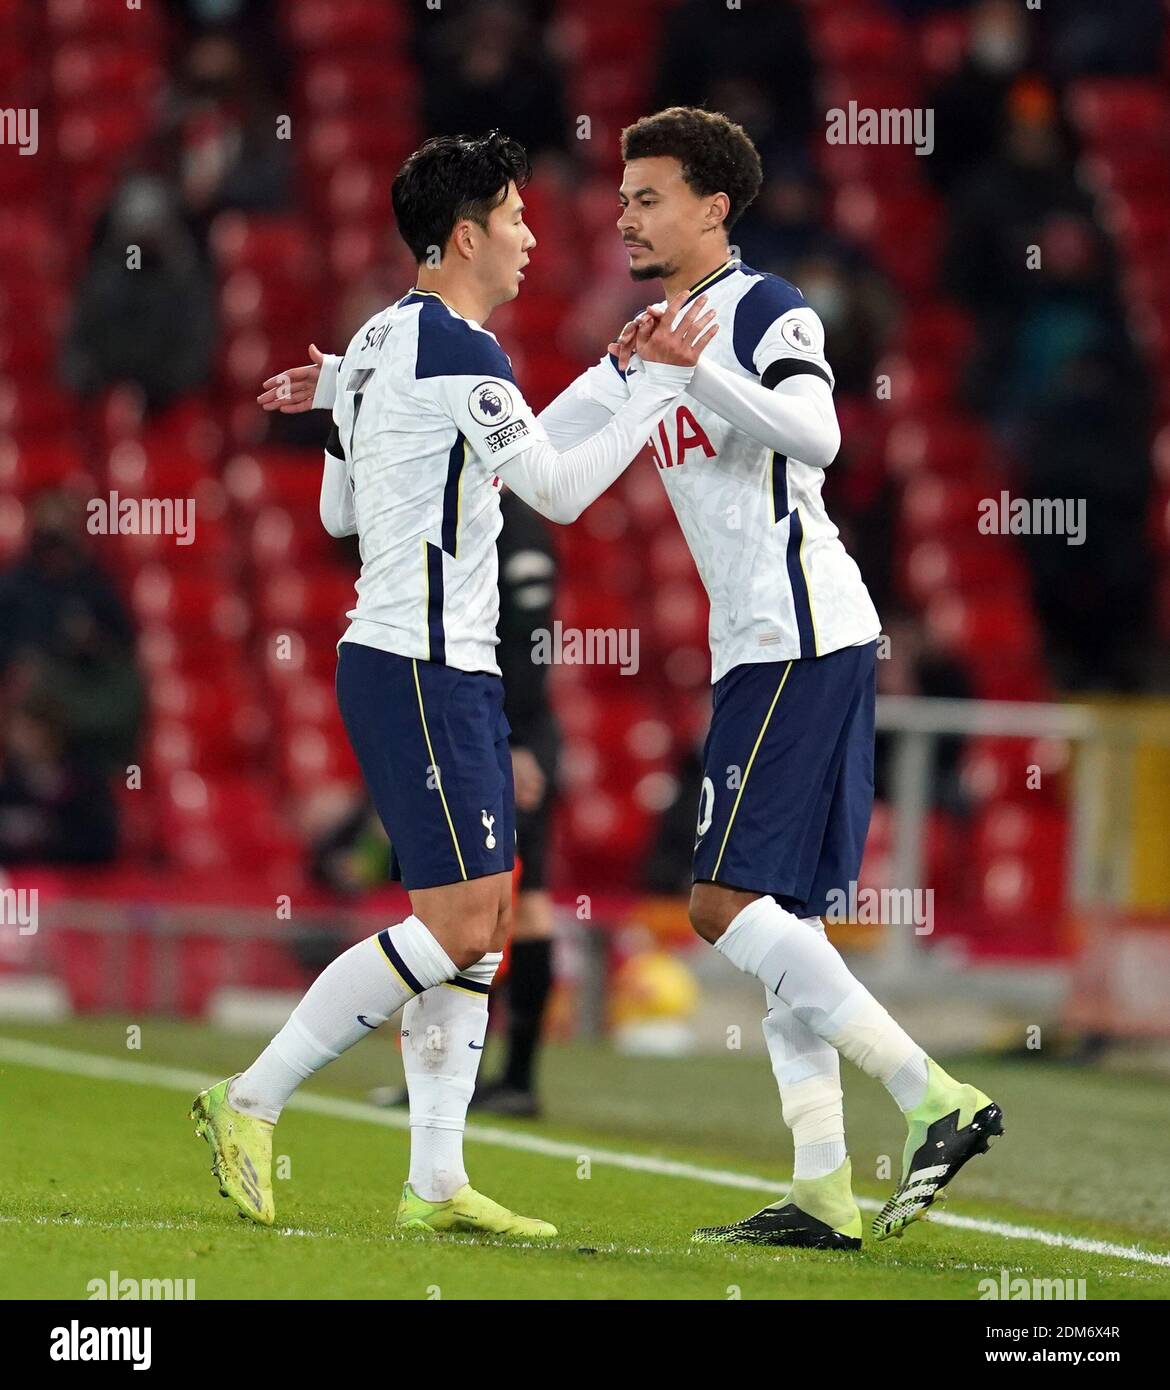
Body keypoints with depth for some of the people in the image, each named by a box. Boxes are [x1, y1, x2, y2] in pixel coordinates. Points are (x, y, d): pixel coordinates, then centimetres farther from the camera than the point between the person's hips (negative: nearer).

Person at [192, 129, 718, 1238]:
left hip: (448, 667, 11)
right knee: (457, 925, -11)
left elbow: (337, 512, 22)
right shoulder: (457, 353, -15)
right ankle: (249, 1103, -7)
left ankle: (436, 1185, 5)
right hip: (422, 670, -11)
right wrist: (661, 380, -6)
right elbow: (559, 491, -11)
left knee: (482, 917, 7)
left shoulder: (379, 341, 15)